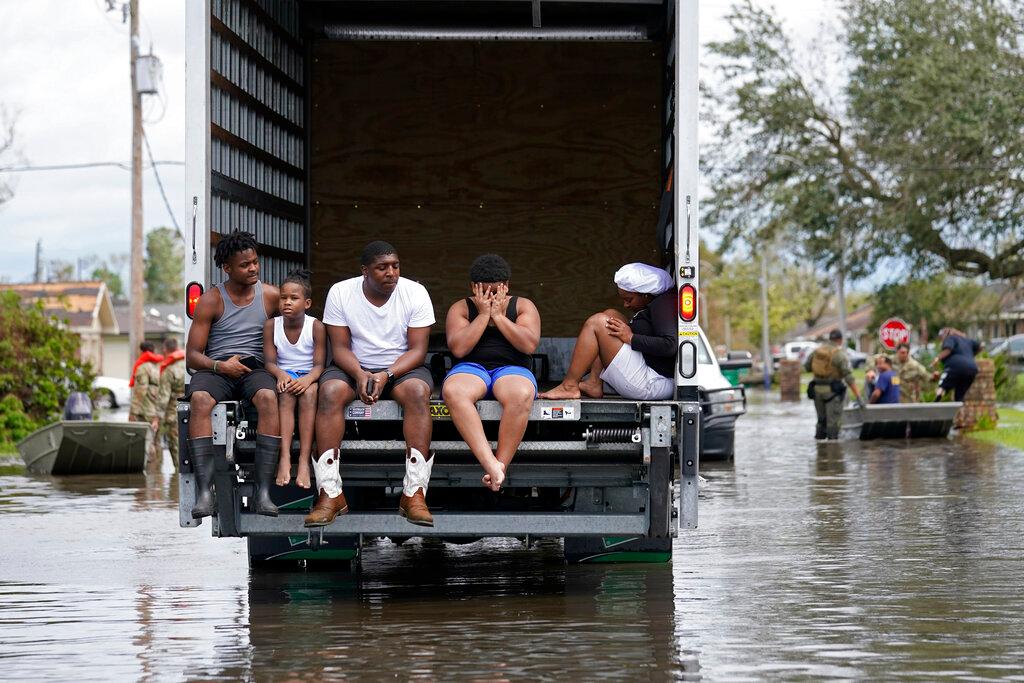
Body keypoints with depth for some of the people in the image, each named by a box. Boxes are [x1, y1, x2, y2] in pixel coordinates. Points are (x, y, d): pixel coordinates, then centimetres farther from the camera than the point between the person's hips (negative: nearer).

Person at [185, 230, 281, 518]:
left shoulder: (271, 296, 10)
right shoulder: (210, 301, 6)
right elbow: (192, 355, 3)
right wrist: (220, 366, -17)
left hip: (255, 368, 0)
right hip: (215, 369, 0)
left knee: (268, 397, -36)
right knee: (199, 399, -36)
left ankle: (262, 493, -41)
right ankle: (204, 492, -42)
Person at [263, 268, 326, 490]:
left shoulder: (316, 327, -6)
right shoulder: (271, 325, 0)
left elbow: (319, 364, -9)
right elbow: (270, 361, -3)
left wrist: (308, 379, -31)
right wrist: (280, 374, -27)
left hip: (309, 375, -1)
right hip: (284, 374, 1)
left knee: (309, 392, -35)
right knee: (286, 393, -33)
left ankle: (304, 461, -41)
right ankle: (285, 458, -44)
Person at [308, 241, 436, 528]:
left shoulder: (415, 293, -7)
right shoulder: (340, 293, -6)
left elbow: (417, 350, -10)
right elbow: (340, 348, -7)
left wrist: (386, 375, -27)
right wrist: (360, 374, -27)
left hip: (401, 367, 0)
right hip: (354, 366, 0)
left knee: (418, 391, -34)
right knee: (330, 390, -32)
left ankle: (414, 495, -36)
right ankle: (330, 495, -33)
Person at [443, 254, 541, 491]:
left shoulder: (522, 306, 13)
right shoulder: (461, 308, 13)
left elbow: (530, 344, -5)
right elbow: (458, 348, -4)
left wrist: (499, 316, -5)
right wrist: (483, 315, -3)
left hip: (512, 369, 0)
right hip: (471, 369, 0)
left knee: (521, 395, -40)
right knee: (453, 391, -38)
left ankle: (501, 463, -37)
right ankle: (491, 464, -48)